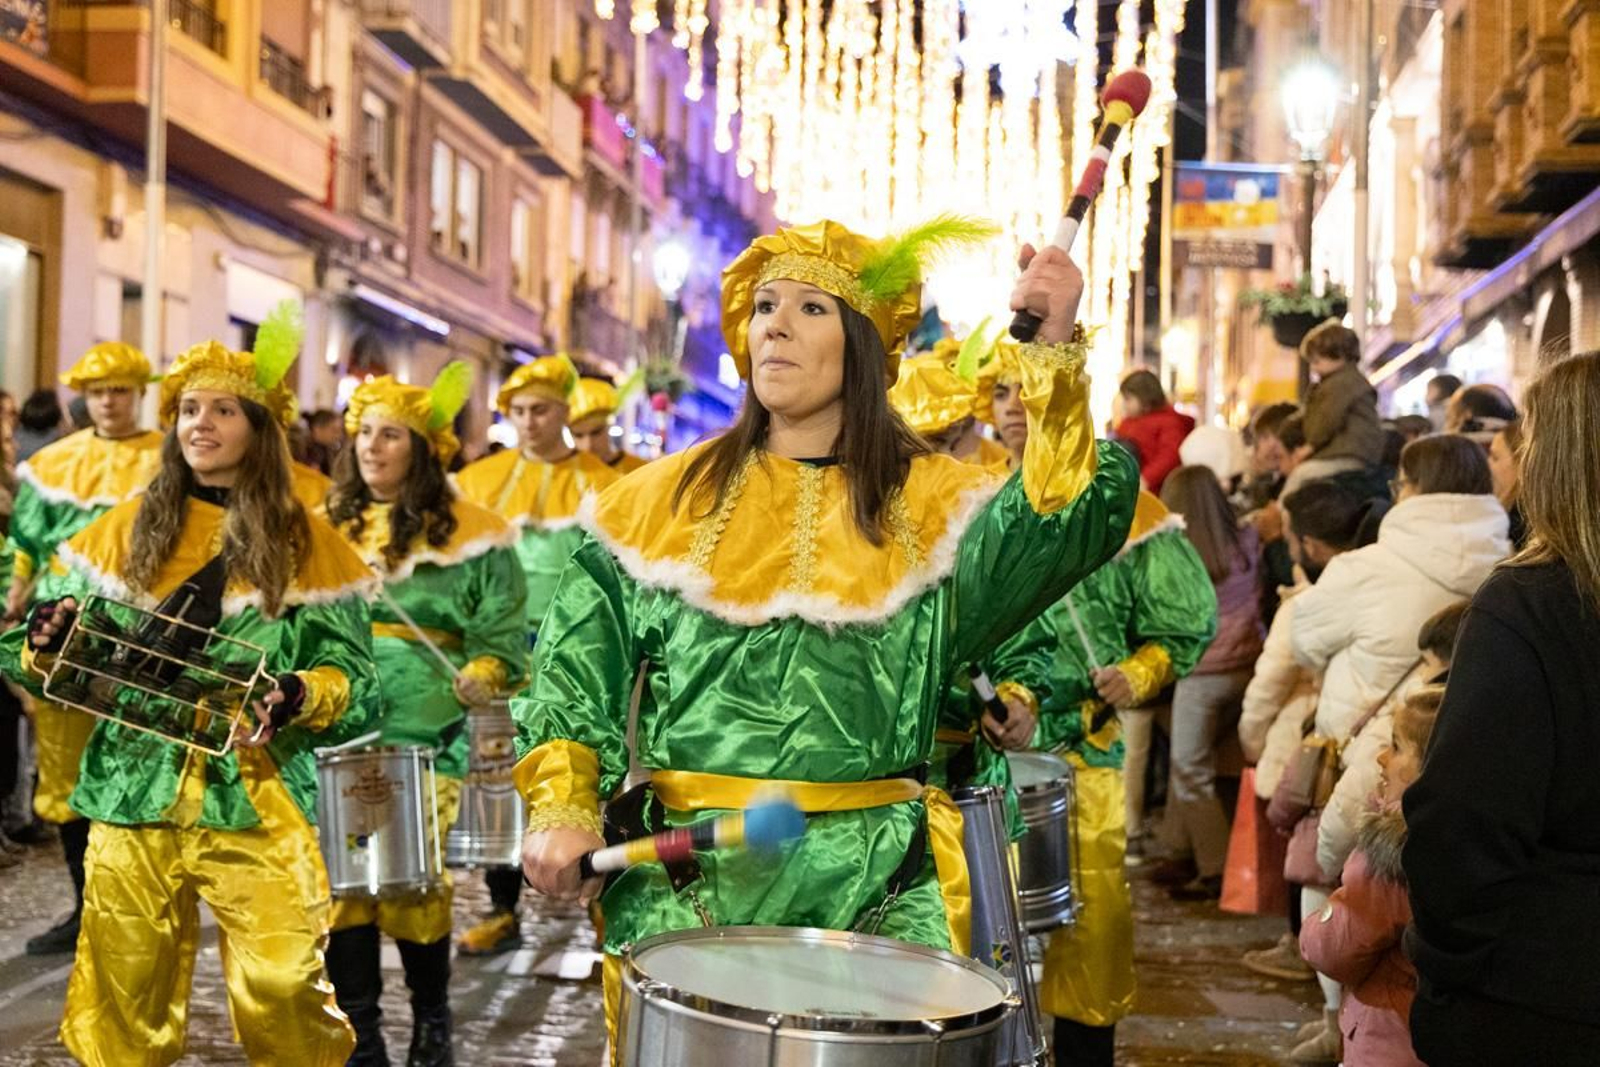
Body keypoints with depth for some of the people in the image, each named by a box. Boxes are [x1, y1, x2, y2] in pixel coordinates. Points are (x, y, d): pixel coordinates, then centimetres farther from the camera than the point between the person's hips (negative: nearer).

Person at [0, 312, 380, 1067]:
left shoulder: (306, 545, 3)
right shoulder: (125, 531, 9)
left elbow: (354, 679, 0)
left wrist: (300, 695, -20)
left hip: (256, 801, -2)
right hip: (135, 798, 3)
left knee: (281, 991, -7)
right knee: (123, 996, 8)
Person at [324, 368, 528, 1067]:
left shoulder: (467, 535, -2)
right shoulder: (326, 526, 12)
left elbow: (502, 635, -1)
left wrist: (482, 675, -20)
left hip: (429, 741, -3)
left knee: (415, 884, -2)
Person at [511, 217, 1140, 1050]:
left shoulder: (931, 504, 4)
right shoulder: (664, 499, 9)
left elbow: (1061, 524, -15)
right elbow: (575, 669, 7)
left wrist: (1055, 355, -26)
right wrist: (561, 810, -7)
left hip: (876, 876, 0)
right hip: (685, 872, 1)